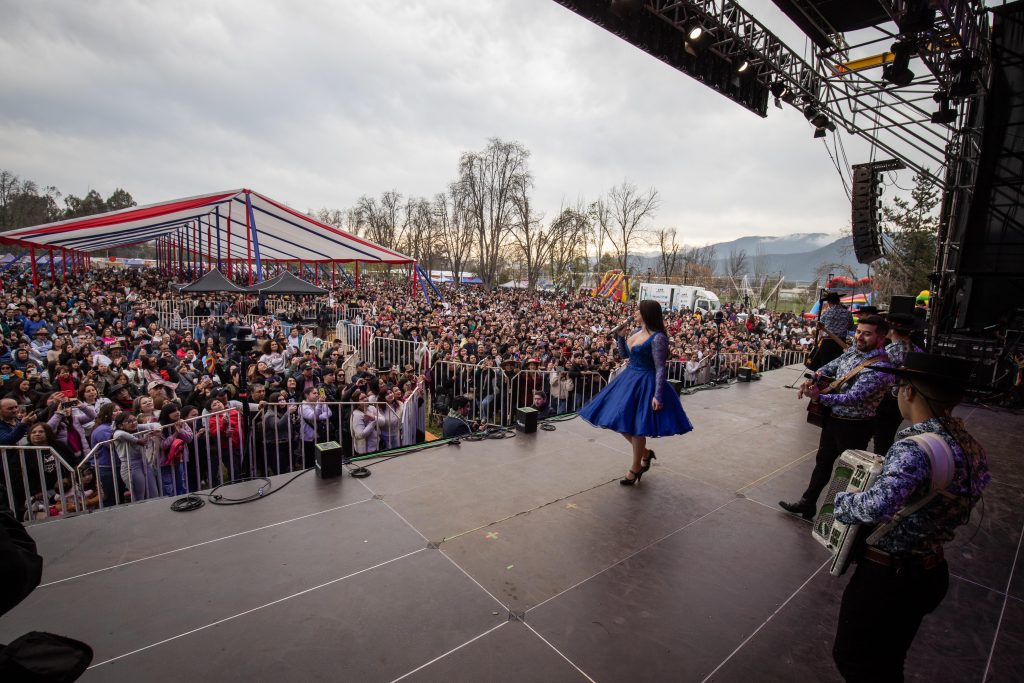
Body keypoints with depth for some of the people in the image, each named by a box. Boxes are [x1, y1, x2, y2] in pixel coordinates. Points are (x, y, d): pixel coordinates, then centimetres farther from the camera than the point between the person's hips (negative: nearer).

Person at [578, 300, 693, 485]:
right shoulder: (636, 332, 7)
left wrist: (658, 396, -24)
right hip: (629, 378, 9)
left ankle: (636, 467, 23)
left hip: (644, 383, -9)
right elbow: (624, 354, 18)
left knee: (635, 426, 2)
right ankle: (645, 452, 33)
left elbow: (660, 368, -20)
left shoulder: (658, 338, -18)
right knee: (619, 421, 13)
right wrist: (620, 336, 4)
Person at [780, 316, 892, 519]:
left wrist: (820, 397, -40)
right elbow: (832, 366, 15)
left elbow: (854, 397, -30)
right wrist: (815, 378, -4)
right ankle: (807, 503, 33)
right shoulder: (853, 350, 1)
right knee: (823, 461, 18)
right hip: (833, 418, 8)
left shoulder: (879, 368, -23)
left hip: (854, 426, -8)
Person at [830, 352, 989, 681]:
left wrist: (843, 500, -24)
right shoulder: (970, 446, -3)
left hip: (887, 576, -8)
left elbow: (878, 506, -45)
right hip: (931, 572, 8)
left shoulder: (915, 448, -30)